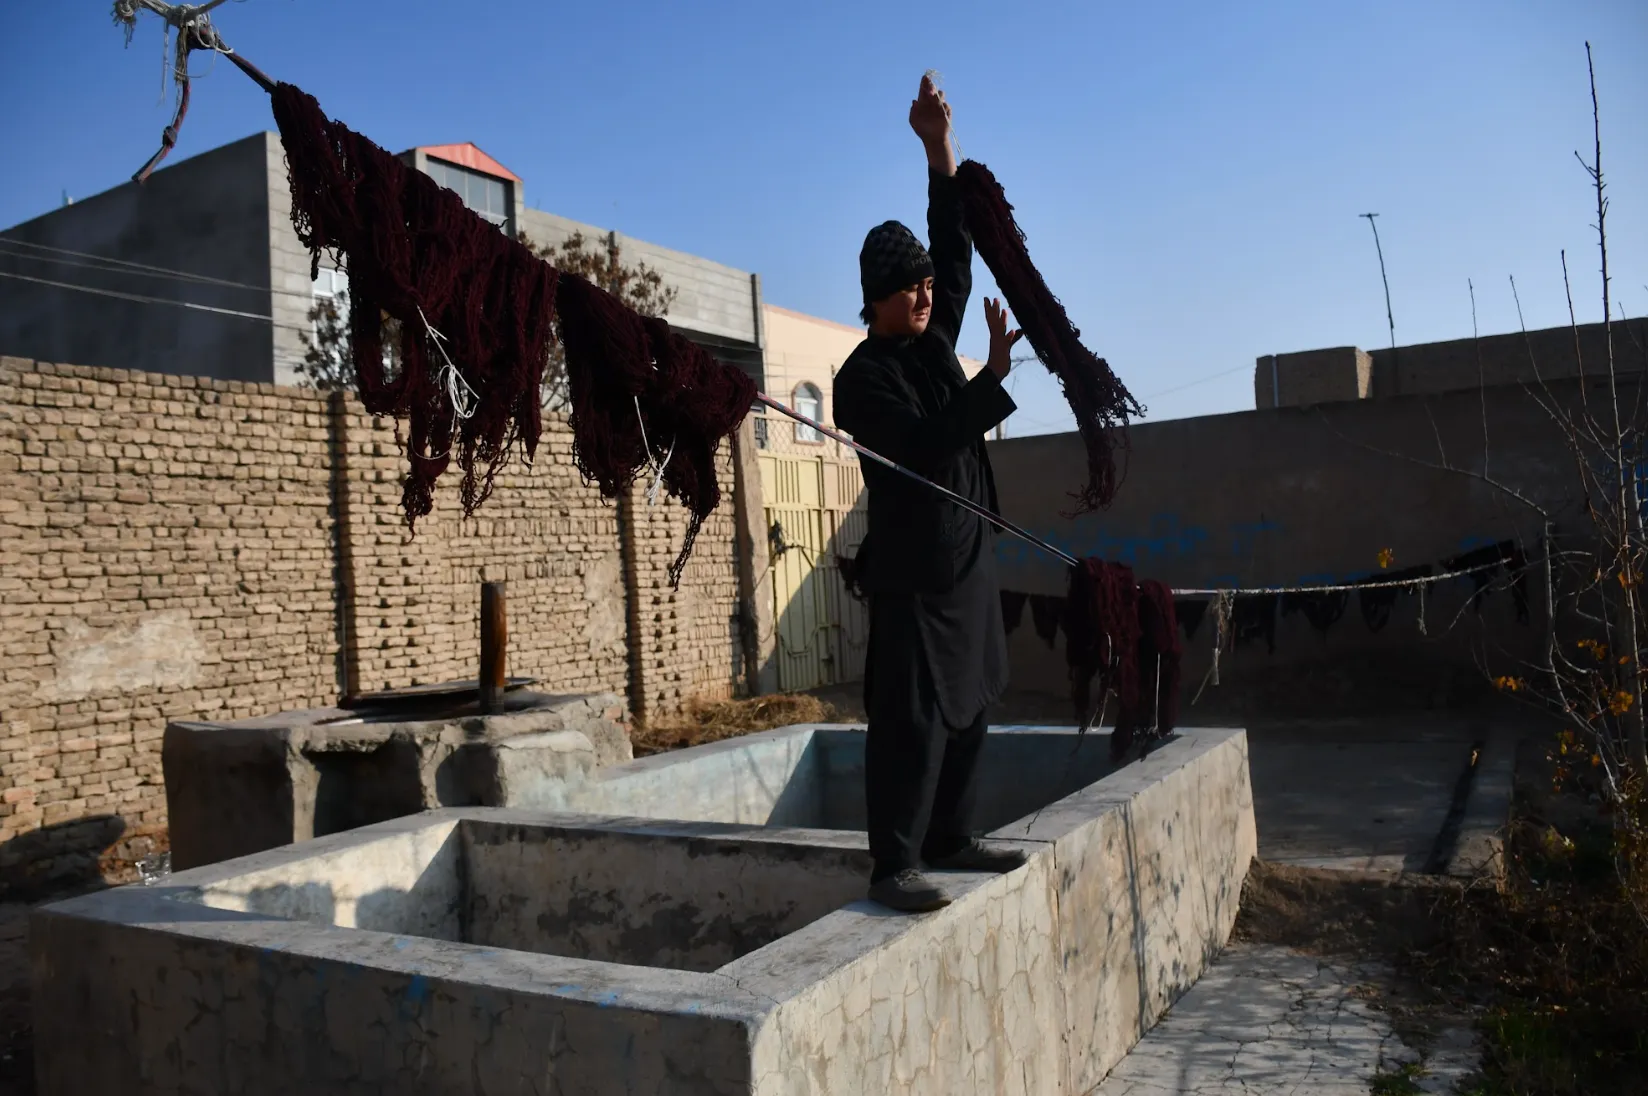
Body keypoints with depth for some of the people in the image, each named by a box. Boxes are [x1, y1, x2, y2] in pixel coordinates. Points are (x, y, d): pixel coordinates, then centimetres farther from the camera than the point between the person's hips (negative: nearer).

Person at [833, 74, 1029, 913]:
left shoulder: (933, 341, 12)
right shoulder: (863, 377, -10)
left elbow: (956, 249, 10)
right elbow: (926, 444, -20)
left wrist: (939, 149, 4)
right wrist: (995, 373, -20)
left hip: (966, 562, 9)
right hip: (912, 569, -8)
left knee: (966, 709, 12)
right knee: (911, 718, -8)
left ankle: (949, 840, 22)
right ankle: (892, 866, -2)